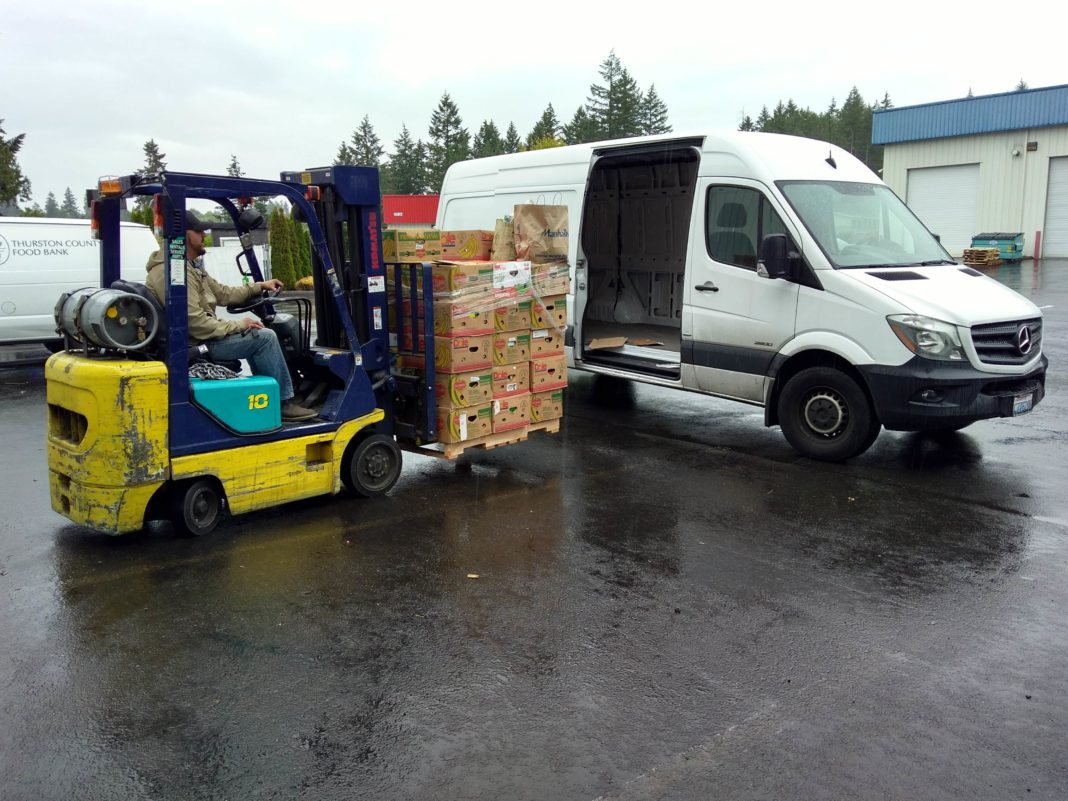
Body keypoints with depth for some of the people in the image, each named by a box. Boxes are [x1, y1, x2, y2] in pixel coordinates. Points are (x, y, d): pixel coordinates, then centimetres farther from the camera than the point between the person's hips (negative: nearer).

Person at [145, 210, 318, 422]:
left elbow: (222, 293, 19)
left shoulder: (191, 266, 14)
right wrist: (237, 326, -19)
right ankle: (284, 403, -4)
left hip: (201, 335, 11)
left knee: (255, 334, 20)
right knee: (264, 337, -13)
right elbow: (193, 321, -27)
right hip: (195, 344, -11)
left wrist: (259, 286, 15)